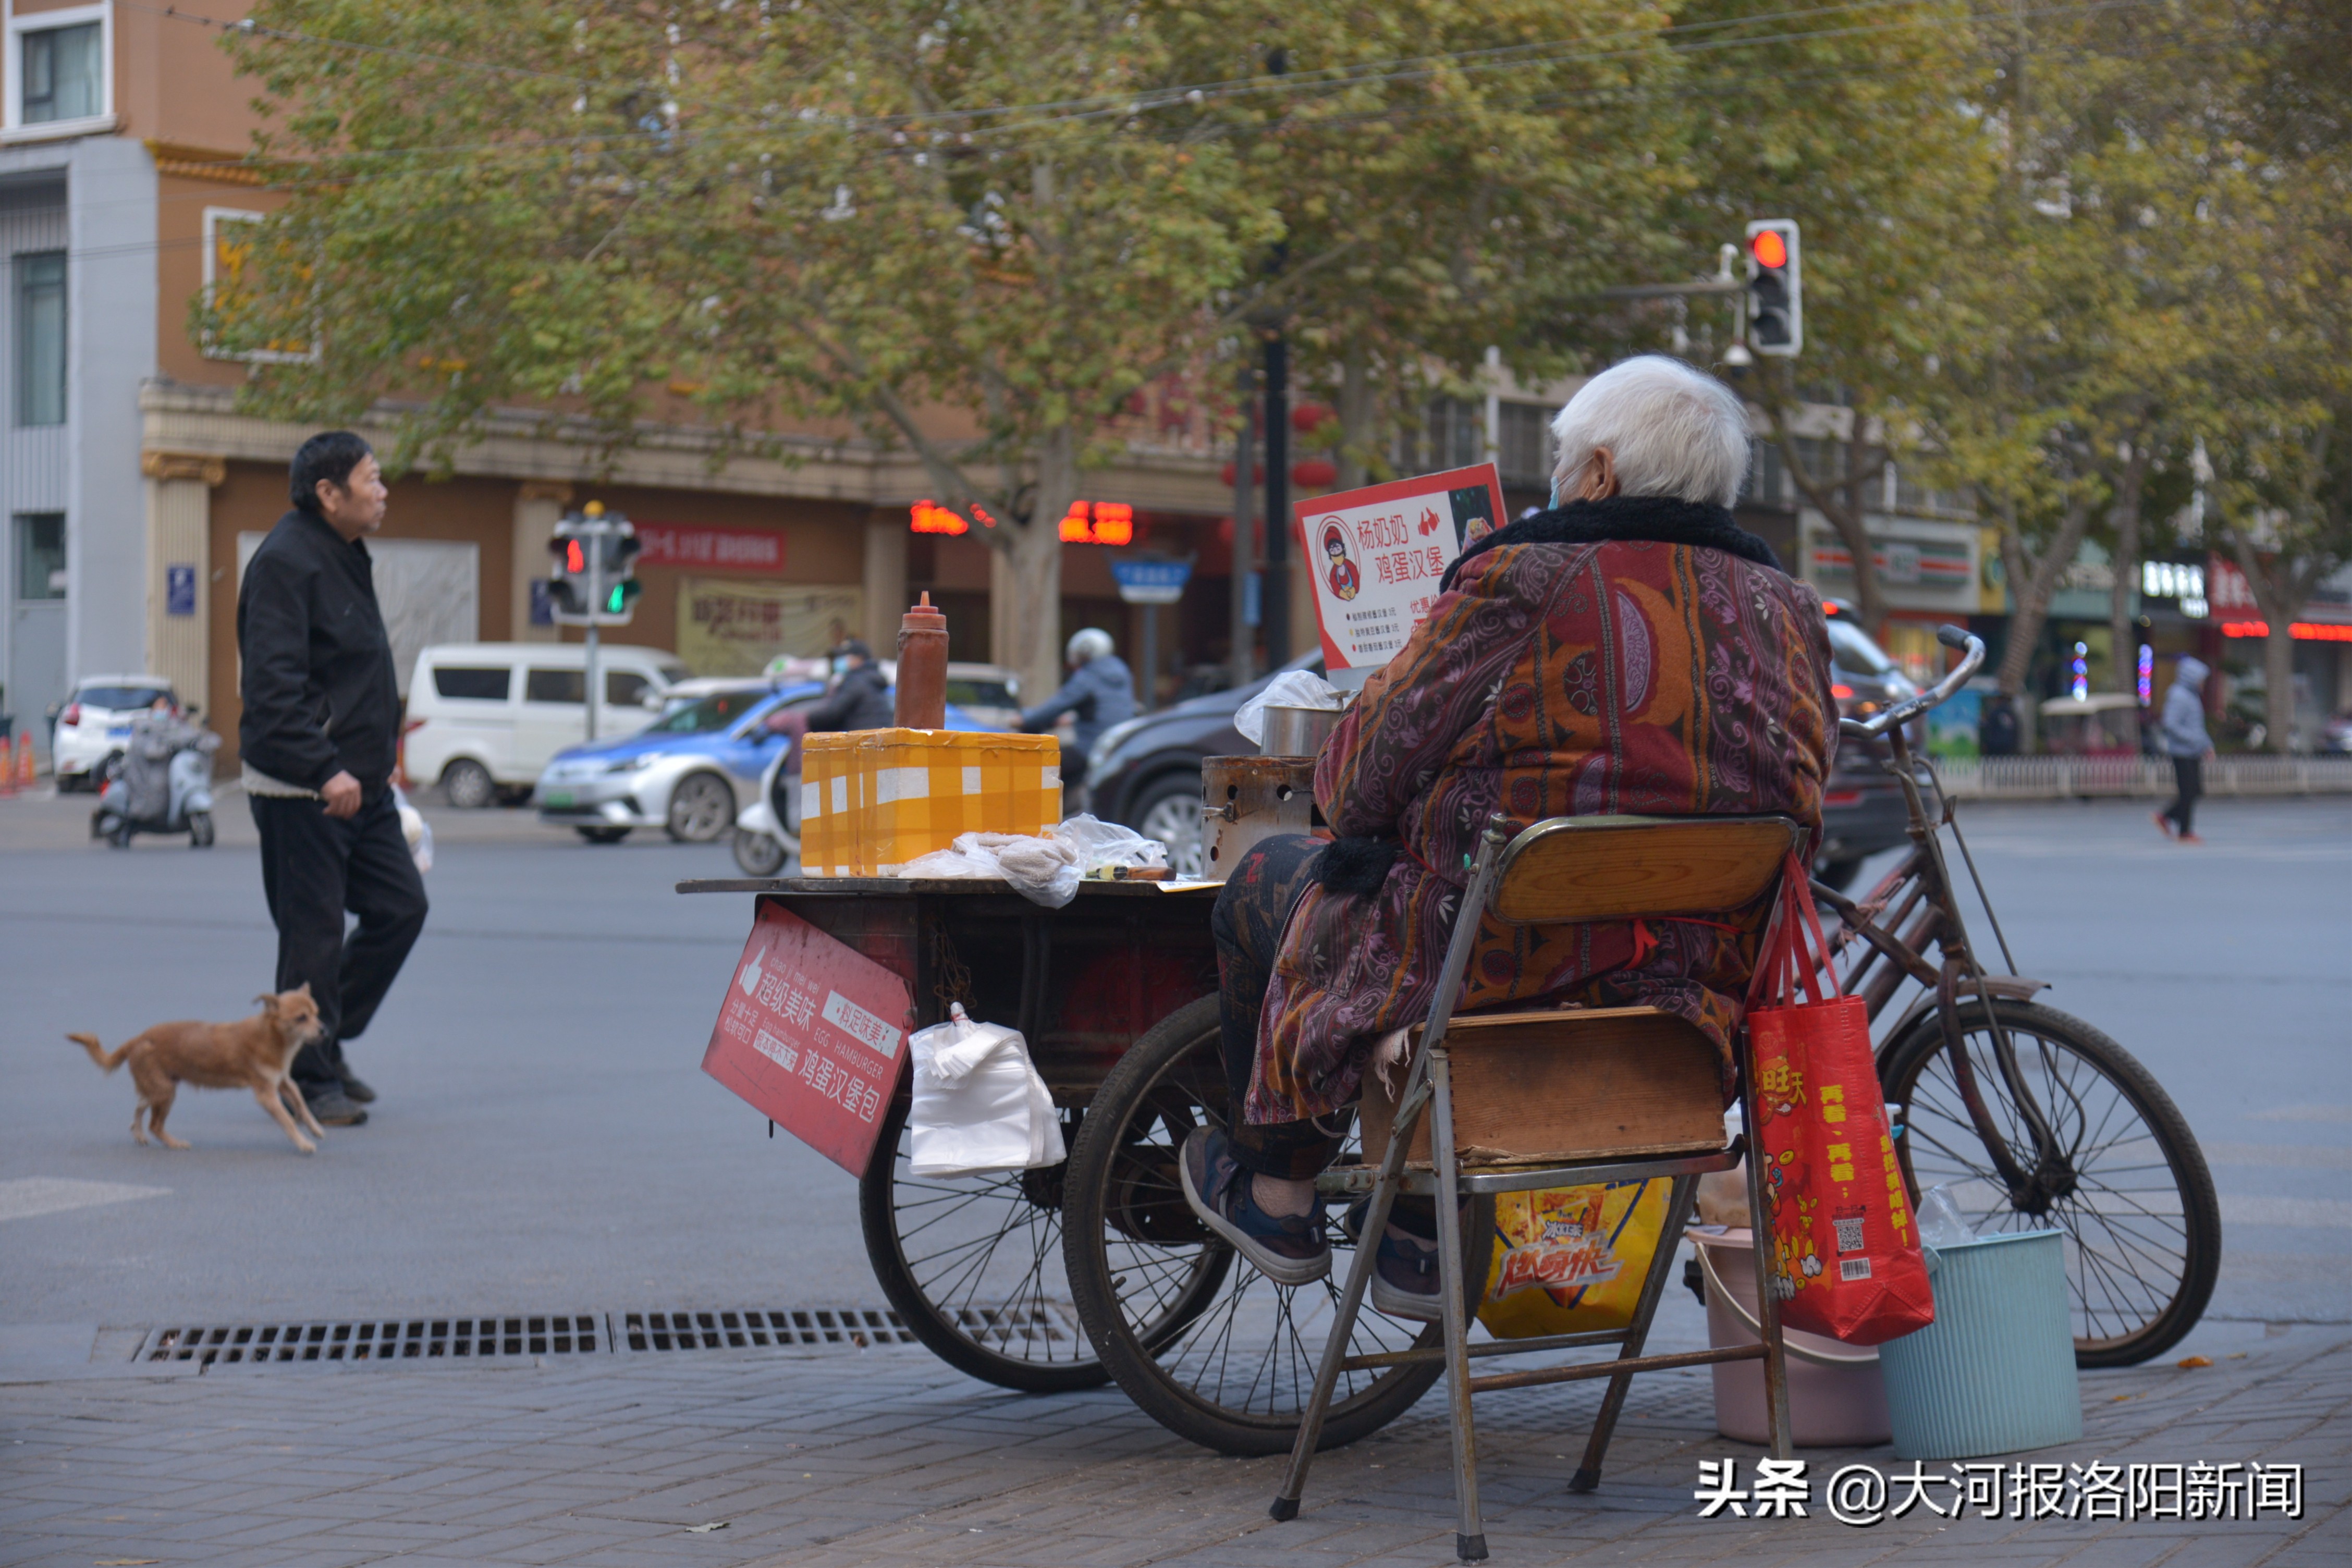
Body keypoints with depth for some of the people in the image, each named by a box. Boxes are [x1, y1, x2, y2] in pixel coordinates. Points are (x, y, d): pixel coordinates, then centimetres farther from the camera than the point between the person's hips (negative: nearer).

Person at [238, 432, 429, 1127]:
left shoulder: (345, 558, 16)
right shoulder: (286, 562, -15)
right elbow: (273, 685, -23)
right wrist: (326, 770, -29)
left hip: (359, 782, 10)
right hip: (299, 789, -10)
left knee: (401, 907, 9)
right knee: (314, 933, -4)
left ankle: (325, 1042, 21)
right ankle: (308, 1081, 7)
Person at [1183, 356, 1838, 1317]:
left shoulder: (1520, 586, -16)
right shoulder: (1789, 610, 2)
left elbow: (1361, 789, -10)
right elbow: (1791, 812, 13)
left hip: (1505, 971, -6)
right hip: (1700, 989, 6)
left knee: (1264, 884, 22)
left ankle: (1275, 1193, 37)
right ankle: (1426, 1243, 36)